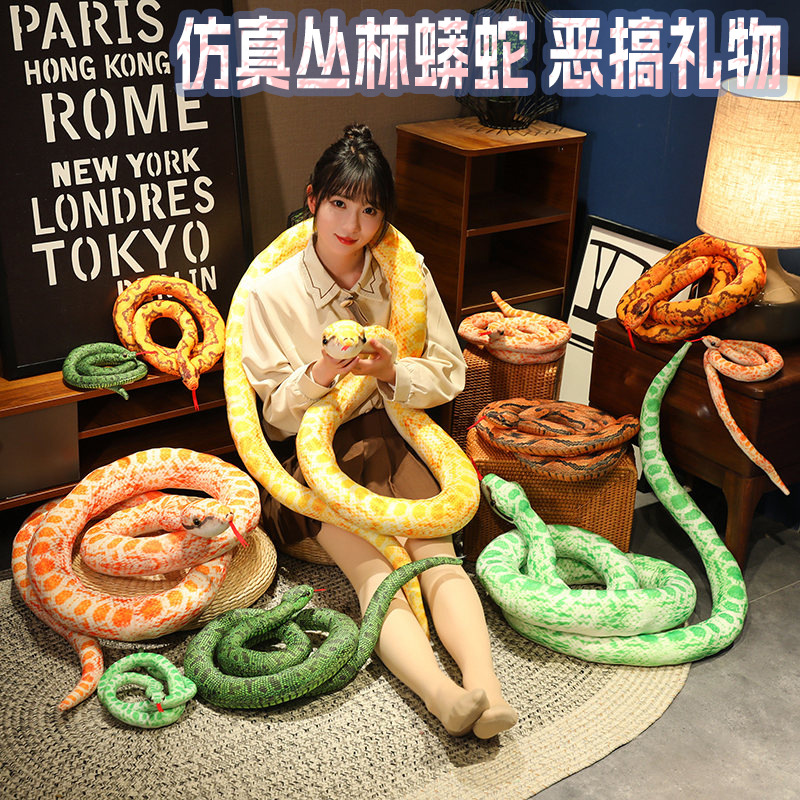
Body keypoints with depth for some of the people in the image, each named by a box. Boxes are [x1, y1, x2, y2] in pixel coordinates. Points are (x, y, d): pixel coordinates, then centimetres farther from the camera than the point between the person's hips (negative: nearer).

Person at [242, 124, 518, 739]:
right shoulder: (274, 293, -5)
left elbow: (448, 375, 1)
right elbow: (277, 413, -3)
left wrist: (391, 371, -19)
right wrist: (318, 375, -24)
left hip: (393, 437, 3)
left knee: (437, 554, -23)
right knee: (376, 576, -26)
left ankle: (485, 683, -37)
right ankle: (443, 694, -44)